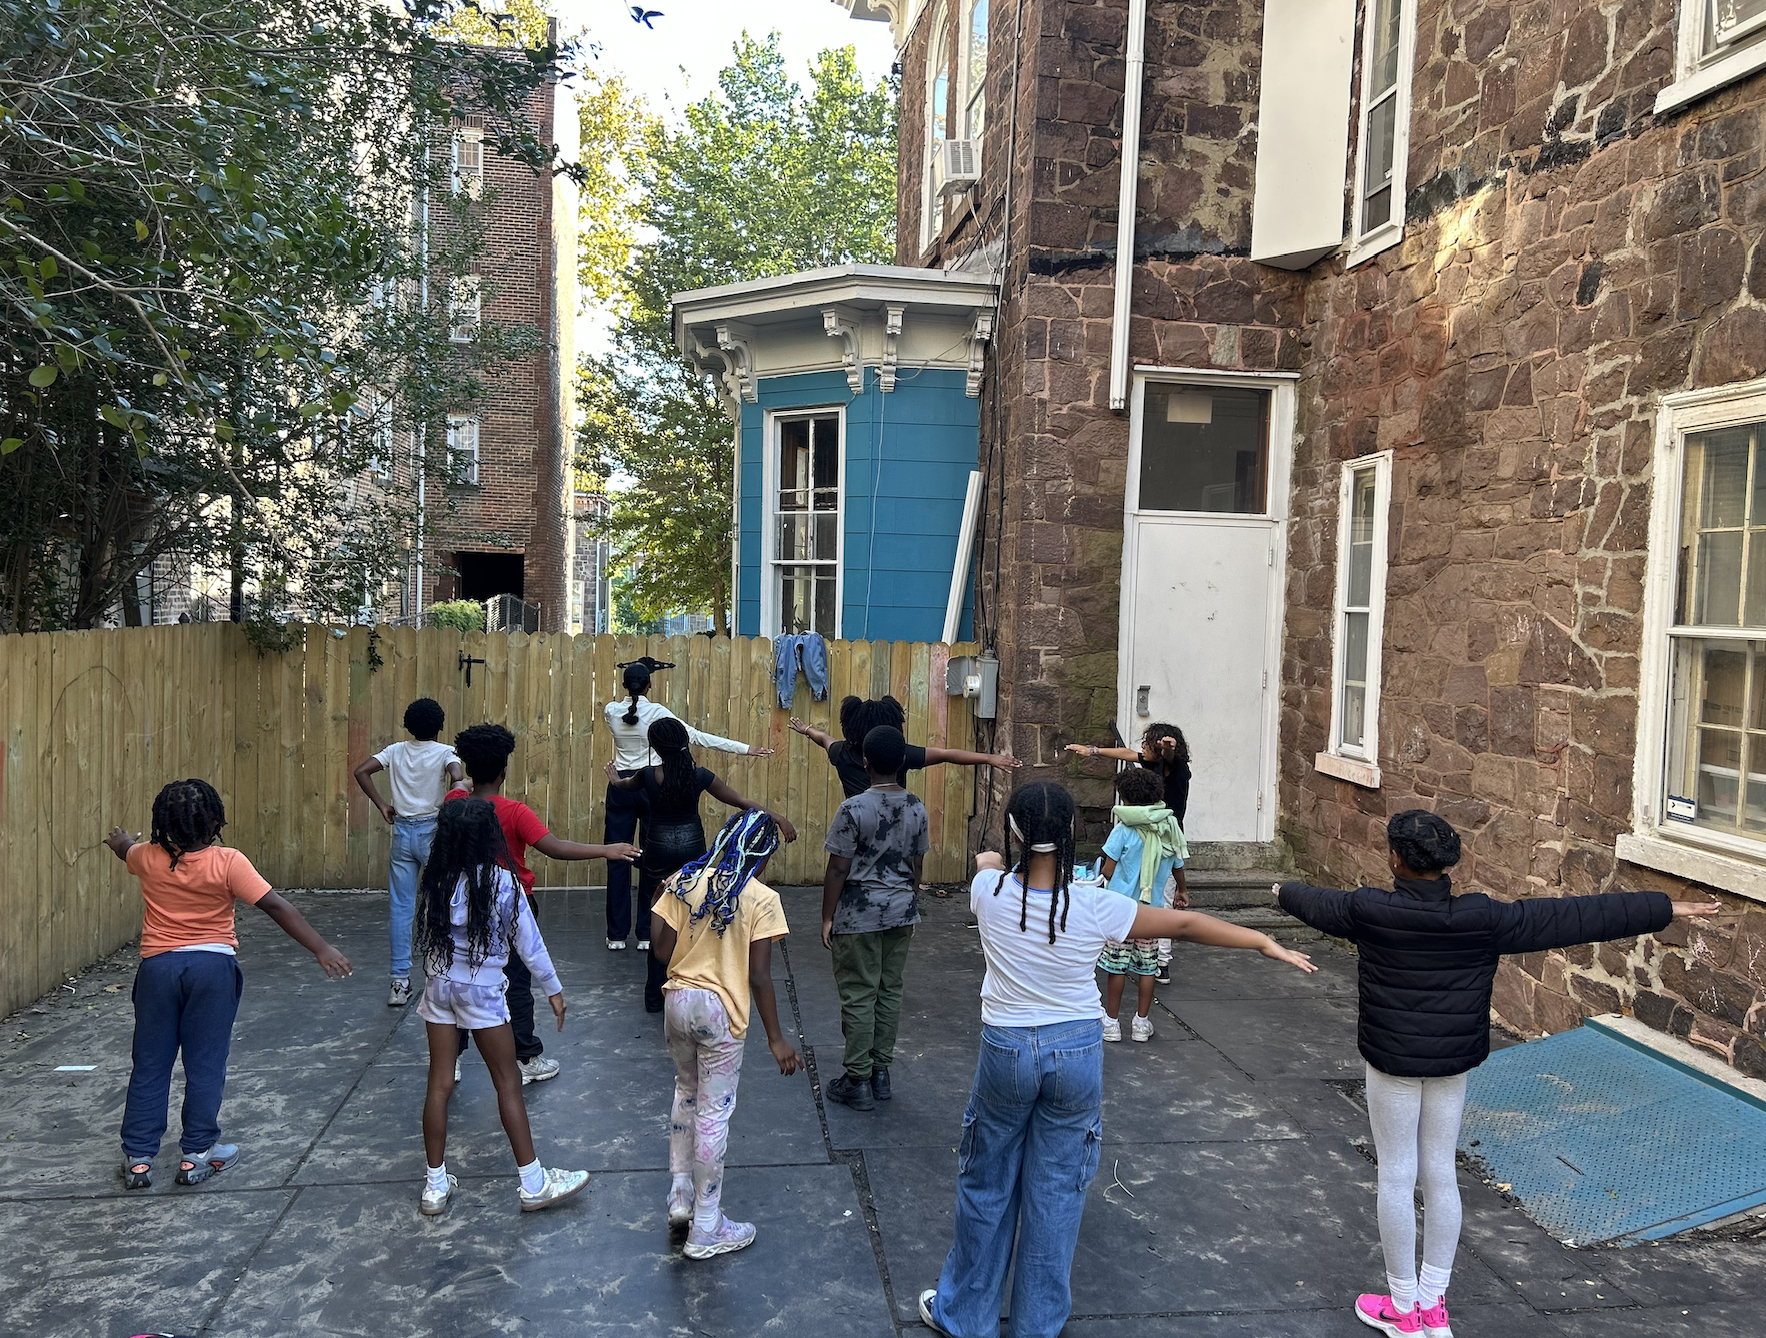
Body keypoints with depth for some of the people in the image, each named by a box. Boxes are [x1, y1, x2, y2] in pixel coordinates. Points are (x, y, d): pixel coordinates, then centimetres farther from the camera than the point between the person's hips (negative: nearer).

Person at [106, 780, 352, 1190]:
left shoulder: (149, 857, -2)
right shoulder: (227, 863, -14)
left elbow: (125, 848, 24)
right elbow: (276, 906, -18)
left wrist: (120, 841, 50)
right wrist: (321, 949, -17)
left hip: (157, 966, 3)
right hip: (212, 966, -3)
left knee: (149, 1064, 12)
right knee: (205, 1063, 7)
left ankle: (137, 1157, 18)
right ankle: (196, 1154, 13)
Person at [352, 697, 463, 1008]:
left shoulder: (395, 751, 5)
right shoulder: (446, 753, -6)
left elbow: (360, 770, -3)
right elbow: (456, 778, -25)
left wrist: (381, 804, 2)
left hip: (402, 831, 3)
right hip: (433, 830, -3)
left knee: (401, 908, 6)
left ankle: (400, 981, 6)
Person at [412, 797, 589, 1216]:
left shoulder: (436, 882, -5)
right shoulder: (502, 884, -15)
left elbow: (424, 940, 3)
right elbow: (528, 943, -8)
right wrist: (553, 989, 2)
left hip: (439, 986, 4)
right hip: (482, 991, -4)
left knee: (440, 1085, 10)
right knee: (508, 1084, 5)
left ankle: (435, 1186, 19)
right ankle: (533, 1182, 13)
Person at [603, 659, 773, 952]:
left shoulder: (611, 711, -3)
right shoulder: (656, 712, -10)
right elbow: (697, 736, -11)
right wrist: (744, 748, -8)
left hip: (621, 788, 2)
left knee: (618, 859, 7)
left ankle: (617, 935, 11)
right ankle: (647, 935, 10)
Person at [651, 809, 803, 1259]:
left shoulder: (685, 882, 0)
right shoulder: (761, 899, -12)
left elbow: (663, 951, 0)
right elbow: (759, 976, -14)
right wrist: (776, 1039, -7)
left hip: (678, 1001, 5)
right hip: (720, 1010, -5)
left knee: (686, 1094, 26)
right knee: (713, 1112, 6)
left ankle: (679, 1197, 34)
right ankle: (706, 1230, 17)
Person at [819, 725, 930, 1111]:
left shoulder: (854, 809, -17)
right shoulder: (916, 809, 0)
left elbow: (838, 869, -14)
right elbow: (916, 866, 9)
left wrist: (827, 917, -5)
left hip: (858, 916, -5)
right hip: (900, 912, 5)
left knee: (858, 996, 3)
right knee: (890, 992, 13)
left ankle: (858, 1082, 10)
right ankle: (881, 1074, 22)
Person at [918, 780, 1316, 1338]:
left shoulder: (990, 892, -16)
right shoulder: (1095, 907, -17)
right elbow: (1185, 923, -8)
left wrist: (993, 861, 35)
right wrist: (1267, 944, 3)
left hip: (1007, 1051, 0)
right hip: (1078, 1052, 0)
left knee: (987, 1188, 17)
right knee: (1056, 1192, 15)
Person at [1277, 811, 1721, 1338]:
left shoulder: (1368, 910, -15)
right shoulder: (1485, 918, -10)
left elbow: (1319, 903, 6)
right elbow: (1574, 916, -3)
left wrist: (1285, 892, 30)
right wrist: (1664, 908, 6)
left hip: (1392, 1064, -3)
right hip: (1453, 1065, 3)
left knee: (1397, 1179, 7)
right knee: (1441, 1176, 15)